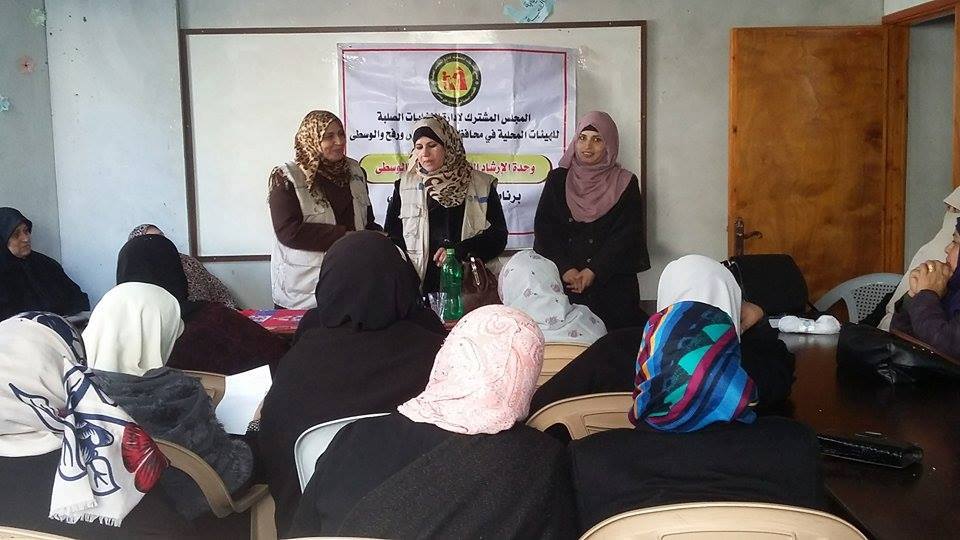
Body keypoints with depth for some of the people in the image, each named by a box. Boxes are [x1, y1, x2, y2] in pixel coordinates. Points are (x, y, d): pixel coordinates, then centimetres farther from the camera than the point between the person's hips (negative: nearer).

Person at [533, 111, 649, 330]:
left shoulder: (625, 183, 4)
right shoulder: (558, 179, 9)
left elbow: (627, 234, -3)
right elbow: (544, 228, 2)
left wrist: (593, 271, -13)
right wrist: (565, 269, -11)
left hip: (613, 284, -1)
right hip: (564, 282, 1)